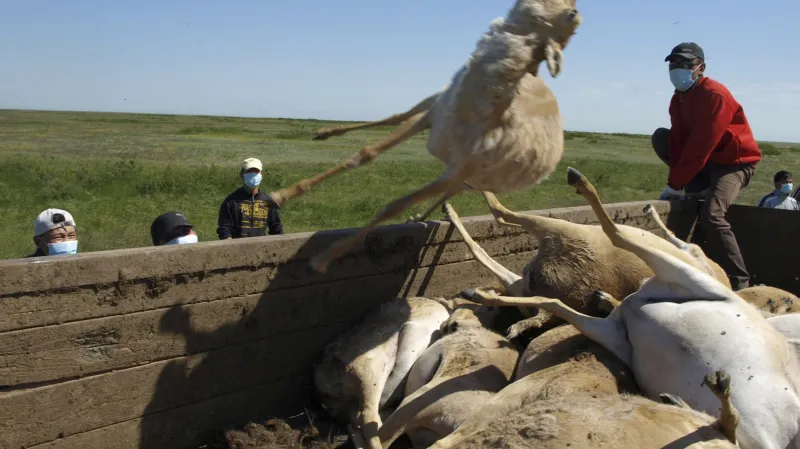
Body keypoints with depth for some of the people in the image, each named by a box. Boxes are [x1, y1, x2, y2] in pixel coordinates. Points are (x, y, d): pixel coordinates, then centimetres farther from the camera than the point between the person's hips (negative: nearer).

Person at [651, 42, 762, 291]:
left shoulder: (715, 95, -21)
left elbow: (700, 147, -26)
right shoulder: (678, 98, 6)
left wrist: (674, 184, -24)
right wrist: (677, 181, -14)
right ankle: (700, 189, 4)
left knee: (711, 214, -29)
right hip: (706, 160, 9)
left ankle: (739, 283, -22)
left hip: (734, 162, -9)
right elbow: (679, 141, -1)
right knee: (661, 137, 1)